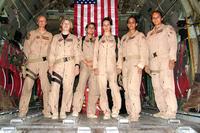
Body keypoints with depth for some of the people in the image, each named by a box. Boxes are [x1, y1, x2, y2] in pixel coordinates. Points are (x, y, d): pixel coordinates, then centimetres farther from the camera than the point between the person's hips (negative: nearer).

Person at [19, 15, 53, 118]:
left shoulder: (49, 35, 17)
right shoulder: (31, 34, 15)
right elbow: (26, 48, 12)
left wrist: (50, 61, 2)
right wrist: (27, 59, 3)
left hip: (45, 63, 0)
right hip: (32, 62, 0)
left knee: (46, 87, -3)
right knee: (27, 86, -6)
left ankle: (47, 111, 2)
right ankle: (22, 111, 1)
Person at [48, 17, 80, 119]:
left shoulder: (74, 38, 17)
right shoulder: (56, 37, 18)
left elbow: (76, 53, 11)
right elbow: (52, 52, 12)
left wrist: (77, 65, -2)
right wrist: (51, 65, 2)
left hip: (70, 64, 0)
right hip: (58, 64, 0)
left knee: (68, 88, -4)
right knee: (54, 87, -13)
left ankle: (63, 111, 4)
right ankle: (54, 112, -9)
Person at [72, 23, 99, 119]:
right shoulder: (81, 40, 15)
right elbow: (79, 53, 5)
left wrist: (93, 62, -4)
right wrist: (86, 62, -8)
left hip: (94, 66, 2)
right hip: (84, 65, -2)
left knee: (94, 89, -4)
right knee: (81, 86, -15)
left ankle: (91, 112, 0)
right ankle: (76, 110, -13)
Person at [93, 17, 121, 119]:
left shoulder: (116, 38, 15)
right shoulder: (98, 39, 18)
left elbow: (119, 53, 11)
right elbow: (95, 53, 12)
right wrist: (95, 66, 2)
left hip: (112, 66, -1)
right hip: (101, 66, 1)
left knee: (114, 87, -14)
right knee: (102, 89, -3)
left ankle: (115, 109, -1)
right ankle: (106, 111, 3)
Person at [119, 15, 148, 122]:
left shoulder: (140, 35, 7)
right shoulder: (124, 37, 22)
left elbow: (144, 51, -3)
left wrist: (140, 65, -13)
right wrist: (120, 65, 9)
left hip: (135, 63, -6)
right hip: (125, 64, 6)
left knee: (133, 88, -18)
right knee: (126, 89, 1)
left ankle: (135, 114, -16)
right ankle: (130, 113, 6)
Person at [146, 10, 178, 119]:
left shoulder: (168, 29, 12)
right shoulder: (149, 34, 24)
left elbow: (173, 44, 0)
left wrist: (172, 59, -12)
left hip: (165, 60, -5)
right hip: (153, 62, 5)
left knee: (167, 86, -14)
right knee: (157, 87, 0)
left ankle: (171, 111, -13)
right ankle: (162, 110, 5)